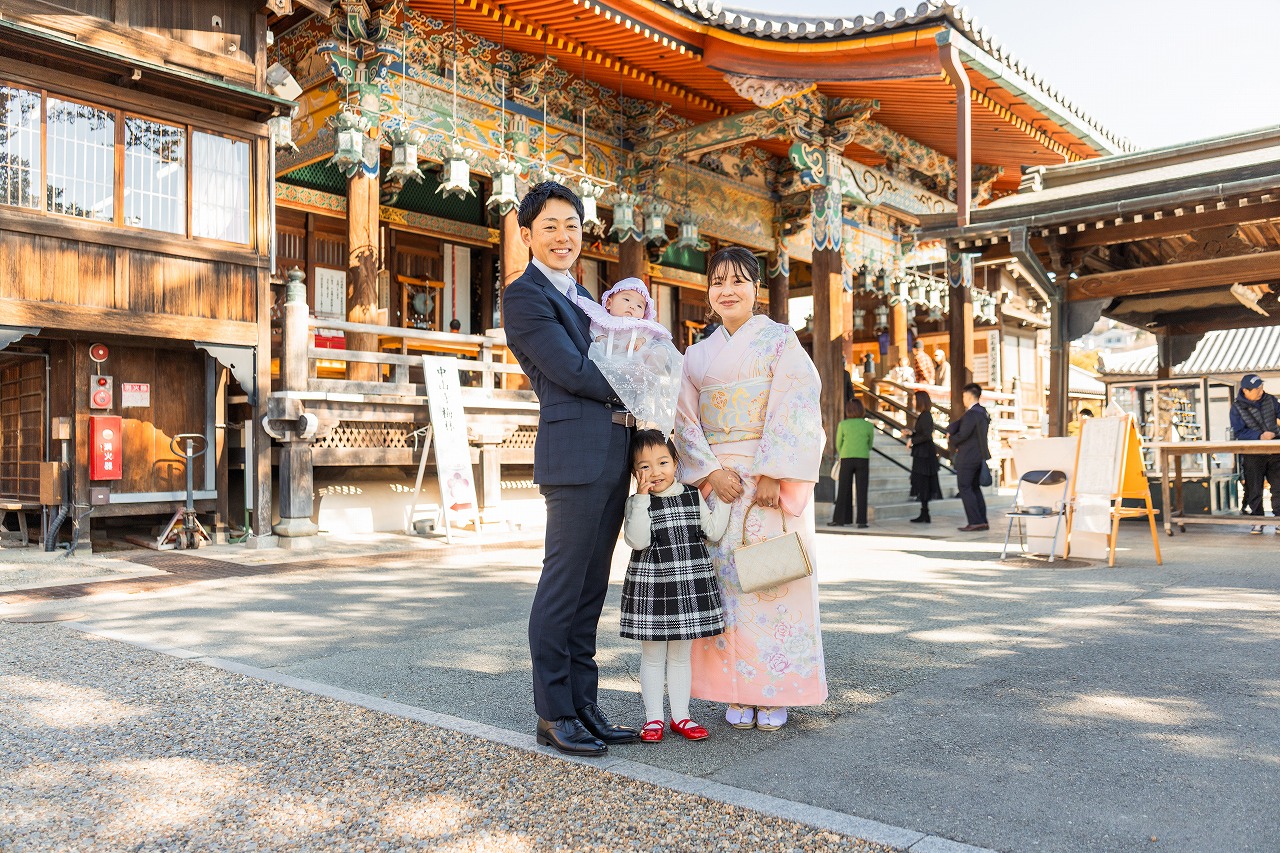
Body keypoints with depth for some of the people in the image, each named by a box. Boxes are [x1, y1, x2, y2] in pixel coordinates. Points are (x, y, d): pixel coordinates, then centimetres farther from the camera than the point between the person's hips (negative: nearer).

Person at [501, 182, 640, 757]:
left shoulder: (581, 295, 24)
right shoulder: (523, 295, -4)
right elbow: (569, 371, -12)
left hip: (613, 456, 9)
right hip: (574, 455, -8)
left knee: (590, 589, 11)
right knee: (562, 587, -2)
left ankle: (584, 706, 18)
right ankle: (553, 715, 8)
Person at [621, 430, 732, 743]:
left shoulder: (693, 496, 5)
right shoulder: (636, 503, -5)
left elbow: (713, 532, 3)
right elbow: (637, 540, -20)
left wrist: (723, 499, -2)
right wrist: (642, 499, -23)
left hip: (690, 584, 3)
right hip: (650, 586, -3)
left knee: (681, 656, 13)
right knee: (652, 656, 7)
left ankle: (680, 716, 23)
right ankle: (653, 718, 18)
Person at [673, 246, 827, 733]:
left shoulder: (780, 340, 2)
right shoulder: (697, 355, 14)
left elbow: (793, 413, -7)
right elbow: (686, 420, 7)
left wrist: (772, 475, -17)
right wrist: (711, 471, -9)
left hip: (772, 478, -3)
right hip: (716, 481, 3)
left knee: (772, 577, -3)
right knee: (726, 578, 2)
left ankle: (775, 694, 8)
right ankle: (738, 692, 11)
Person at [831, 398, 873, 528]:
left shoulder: (843, 425, -3)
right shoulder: (869, 426, 0)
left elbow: (838, 444, 6)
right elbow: (870, 445, 11)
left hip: (846, 459, 0)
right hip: (863, 459, 0)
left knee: (844, 490, 6)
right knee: (861, 491, 3)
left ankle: (840, 519, 7)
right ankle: (861, 521, 1)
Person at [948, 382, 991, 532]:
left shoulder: (971, 414, -18)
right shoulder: (982, 411, 14)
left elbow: (963, 435, -20)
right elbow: (957, 424, 14)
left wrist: (951, 440, -1)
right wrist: (950, 432, -3)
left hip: (968, 457, -10)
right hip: (980, 456, 10)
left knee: (965, 488, -4)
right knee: (975, 488, 14)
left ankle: (975, 521, -8)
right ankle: (982, 521, 14)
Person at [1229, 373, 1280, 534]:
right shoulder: (1237, 407, -5)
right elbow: (1238, 432, -10)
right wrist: (1260, 436, -22)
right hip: (1252, 454, -3)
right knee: (1254, 489, 2)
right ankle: (1257, 521, 12)